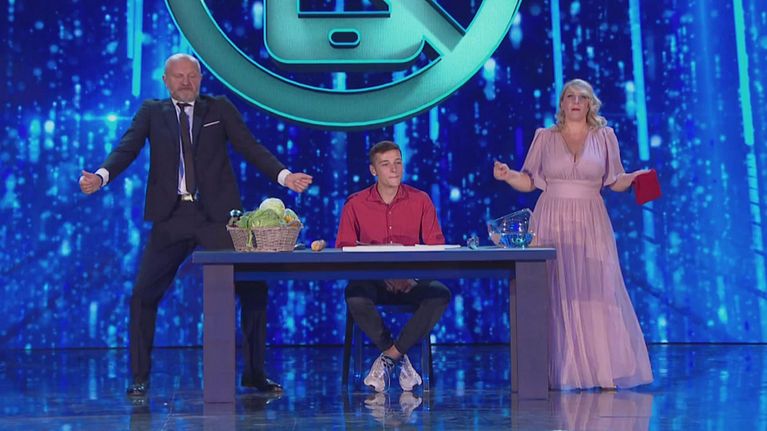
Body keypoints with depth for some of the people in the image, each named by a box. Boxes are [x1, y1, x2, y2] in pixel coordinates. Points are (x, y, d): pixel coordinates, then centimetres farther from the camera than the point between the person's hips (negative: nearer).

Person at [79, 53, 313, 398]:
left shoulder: (220, 109, 11)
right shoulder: (152, 112, 11)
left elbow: (250, 147, 3)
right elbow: (127, 148, -3)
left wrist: (284, 176, -13)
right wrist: (101, 176, -23)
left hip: (217, 216, 0)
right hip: (171, 217, 0)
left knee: (254, 290, -2)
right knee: (143, 294, -2)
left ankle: (255, 373, 13)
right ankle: (140, 378, 13)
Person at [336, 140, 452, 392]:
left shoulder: (421, 201, 4)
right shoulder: (355, 204, 2)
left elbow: (436, 247, 1)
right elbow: (343, 250, -3)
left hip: (412, 283, 1)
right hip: (372, 282, -1)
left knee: (441, 294, -29)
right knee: (355, 296, -34)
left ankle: (388, 356, -18)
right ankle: (400, 360, -16)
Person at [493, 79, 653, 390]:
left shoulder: (605, 136, 10)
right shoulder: (544, 137, 9)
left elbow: (615, 181, 12)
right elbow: (529, 182, 9)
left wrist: (636, 177, -8)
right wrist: (507, 175, -9)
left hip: (591, 226, 0)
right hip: (551, 224, 0)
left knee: (596, 294, -5)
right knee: (555, 295, -3)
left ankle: (604, 371, 1)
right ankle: (556, 373, 2)